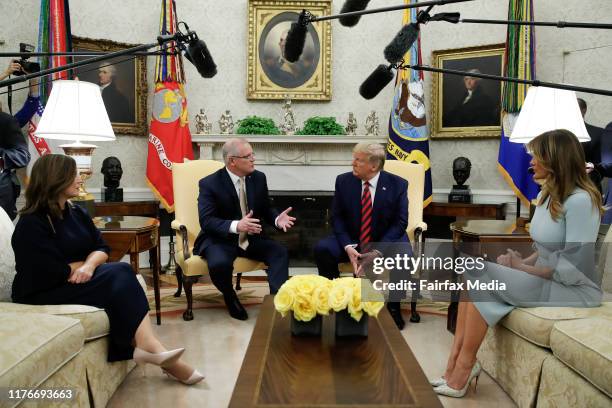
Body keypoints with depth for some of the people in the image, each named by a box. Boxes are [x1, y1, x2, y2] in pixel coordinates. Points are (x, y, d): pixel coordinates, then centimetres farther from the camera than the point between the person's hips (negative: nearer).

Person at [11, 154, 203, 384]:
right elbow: (55, 274, -21)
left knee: (121, 272, -25)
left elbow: (102, 249, 6)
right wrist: (85, 263, -4)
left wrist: (89, 264, -16)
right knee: (118, 277, -27)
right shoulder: (31, 224, -13)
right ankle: (149, 347, -32)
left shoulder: (77, 213, 12)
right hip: (45, 294, -7)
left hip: (80, 280, 7)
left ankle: (147, 346, -36)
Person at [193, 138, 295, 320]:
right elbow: (206, 221, -21)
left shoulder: (259, 178, 0)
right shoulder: (209, 183, -13)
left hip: (251, 238, 4)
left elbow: (265, 209, 10)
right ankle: (230, 298, 0)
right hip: (220, 239, -4)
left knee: (280, 252, -21)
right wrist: (236, 225, -38)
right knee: (220, 264, -34)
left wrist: (277, 219, -15)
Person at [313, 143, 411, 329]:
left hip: (386, 241, -1)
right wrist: (347, 246, -19)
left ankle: (393, 306, -7)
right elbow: (336, 217, -2)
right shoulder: (343, 181, -4)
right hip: (351, 241, 2)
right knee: (321, 248, -25)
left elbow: (400, 222, -10)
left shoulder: (398, 184, -8)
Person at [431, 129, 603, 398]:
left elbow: (573, 269, -22)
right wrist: (523, 263, -3)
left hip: (575, 290, -8)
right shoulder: (549, 196, 12)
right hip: (545, 278, 8)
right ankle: (456, 365, -17)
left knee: (483, 275, -23)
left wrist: (523, 268, -13)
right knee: (472, 274, -14)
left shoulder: (580, 200, -18)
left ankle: (464, 366, -12)